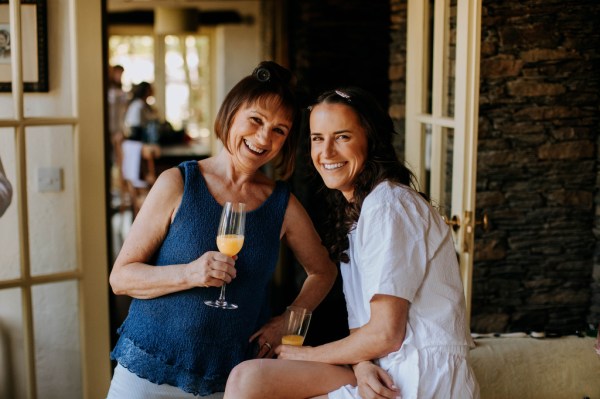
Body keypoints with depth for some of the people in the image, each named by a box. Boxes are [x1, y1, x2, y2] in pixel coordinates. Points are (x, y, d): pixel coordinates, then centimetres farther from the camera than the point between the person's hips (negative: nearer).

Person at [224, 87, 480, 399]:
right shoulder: (353, 208, 16)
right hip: (384, 372, 8)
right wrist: (362, 365, -9)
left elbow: (386, 333, -17)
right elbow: (361, 321, 12)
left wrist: (310, 355, -3)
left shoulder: (388, 204, -13)